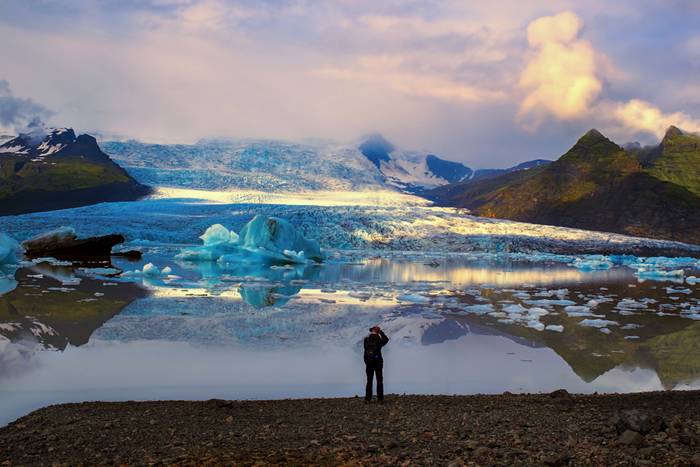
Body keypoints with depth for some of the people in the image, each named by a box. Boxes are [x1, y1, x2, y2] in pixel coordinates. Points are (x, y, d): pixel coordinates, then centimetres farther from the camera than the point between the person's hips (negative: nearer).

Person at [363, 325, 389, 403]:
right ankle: (380, 399, 0)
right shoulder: (379, 340, -11)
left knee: (369, 381, 10)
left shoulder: (366, 339, -1)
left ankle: (367, 398, 6)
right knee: (379, 381, 5)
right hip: (378, 361, -2)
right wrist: (381, 332, 4)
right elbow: (386, 339, 4)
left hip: (368, 362, 2)